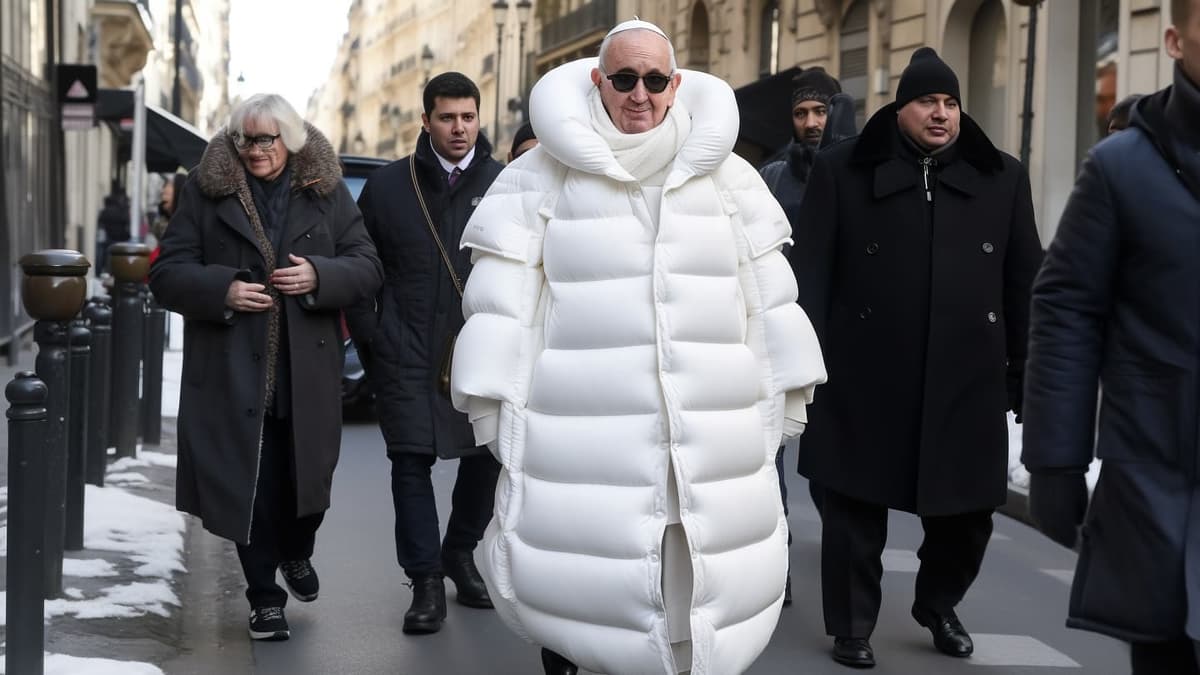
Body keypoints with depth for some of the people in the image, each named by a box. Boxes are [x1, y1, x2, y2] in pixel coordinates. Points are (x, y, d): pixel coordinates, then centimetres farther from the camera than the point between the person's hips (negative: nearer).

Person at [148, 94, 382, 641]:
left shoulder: (327, 192, 6)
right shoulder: (206, 193, 1)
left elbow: (367, 267, 5)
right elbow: (167, 275, 0)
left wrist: (319, 276, -15)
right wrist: (222, 290, -18)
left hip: (307, 372, 2)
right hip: (233, 372, -1)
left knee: (307, 475, 13)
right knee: (249, 486, 1)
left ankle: (296, 554, 44)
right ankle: (265, 596, 16)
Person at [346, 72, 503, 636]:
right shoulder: (388, 186, 3)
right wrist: (368, 335, 2)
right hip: (407, 356, -1)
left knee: (487, 457, 9)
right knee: (412, 462, -3)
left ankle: (460, 554, 32)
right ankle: (426, 583, 6)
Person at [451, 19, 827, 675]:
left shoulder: (728, 176, 9)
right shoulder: (540, 178, 1)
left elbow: (769, 299, 12)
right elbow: (502, 303, 0)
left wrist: (785, 400, 11)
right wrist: (492, 407, -3)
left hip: (713, 443, 3)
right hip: (579, 442, -2)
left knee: (704, 594, 5)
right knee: (579, 586, -2)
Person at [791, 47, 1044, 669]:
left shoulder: (1002, 179, 8)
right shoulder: (843, 171, 2)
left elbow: (1024, 285, 8)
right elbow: (809, 274, -1)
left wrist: (1027, 377, 5)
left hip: (966, 383, 2)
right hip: (865, 380, -2)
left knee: (968, 509, 10)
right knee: (856, 507, 5)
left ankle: (937, 605, 36)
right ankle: (851, 627, 22)